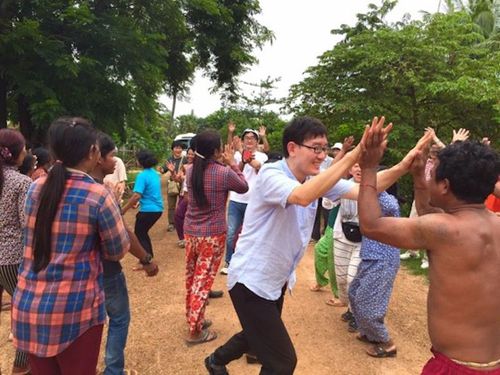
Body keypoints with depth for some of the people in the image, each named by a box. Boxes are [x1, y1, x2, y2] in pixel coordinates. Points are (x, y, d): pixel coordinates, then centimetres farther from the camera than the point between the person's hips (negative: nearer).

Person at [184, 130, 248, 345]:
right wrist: (232, 163, 6)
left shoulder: (191, 171, 1)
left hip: (190, 232, 6)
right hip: (212, 234, -6)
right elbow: (244, 187, 1)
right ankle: (195, 330, 12)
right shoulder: (224, 172, -16)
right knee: (203, 280, 2)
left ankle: (193, 318, 35)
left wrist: (224, 164, 11)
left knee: (192, 277, 17)